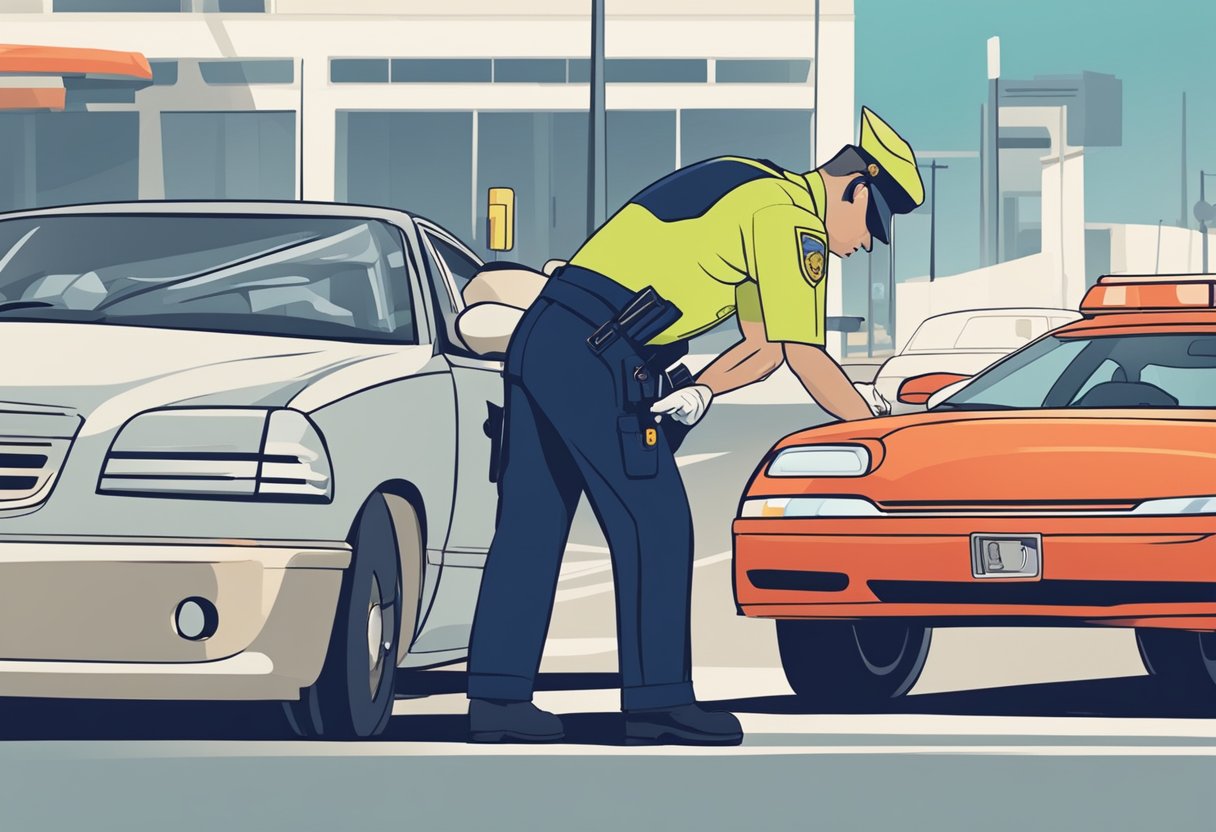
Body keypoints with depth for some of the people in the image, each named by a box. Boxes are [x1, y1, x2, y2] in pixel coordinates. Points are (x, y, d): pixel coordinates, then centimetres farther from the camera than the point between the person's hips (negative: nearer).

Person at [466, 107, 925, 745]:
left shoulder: (759, 191, 22)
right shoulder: (791, 214, -8)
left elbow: (764, 346, 22)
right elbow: (803, 357, -10)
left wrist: (698, 392, 6)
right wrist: (874, 423, 0)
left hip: (539, 338, 9)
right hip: (598, 360, -9)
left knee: (530, 523, 9)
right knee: (655, 527, -3)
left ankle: (496, 697, 10)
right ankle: (656, 702, -1)